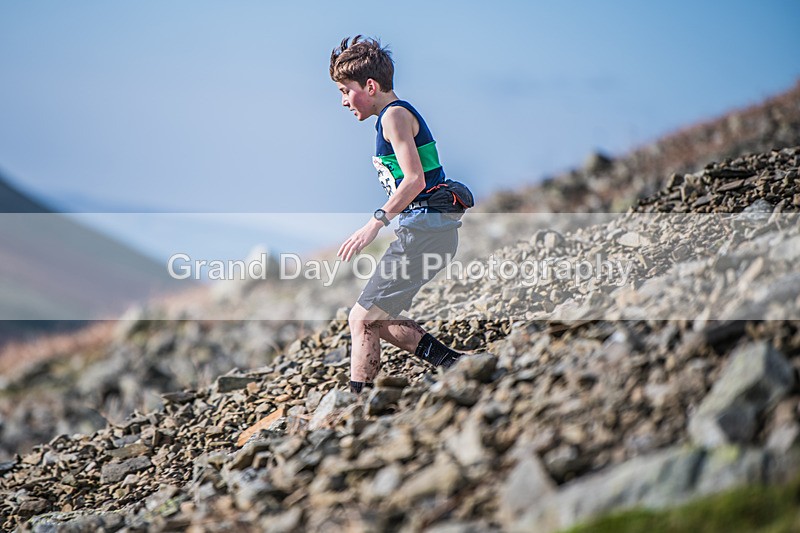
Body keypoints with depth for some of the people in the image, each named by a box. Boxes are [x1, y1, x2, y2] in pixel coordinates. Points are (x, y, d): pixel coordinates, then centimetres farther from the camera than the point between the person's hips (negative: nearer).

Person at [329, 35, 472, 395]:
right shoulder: (402, 113, 21)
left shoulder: (395, 114, -9)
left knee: (362, 319, -8)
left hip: (425, 229, -10)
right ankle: (453, 365, 14)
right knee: (376, 317, 17)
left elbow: (415, 179, -21)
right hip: (434, 230, 10)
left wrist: (376, 223, -23)